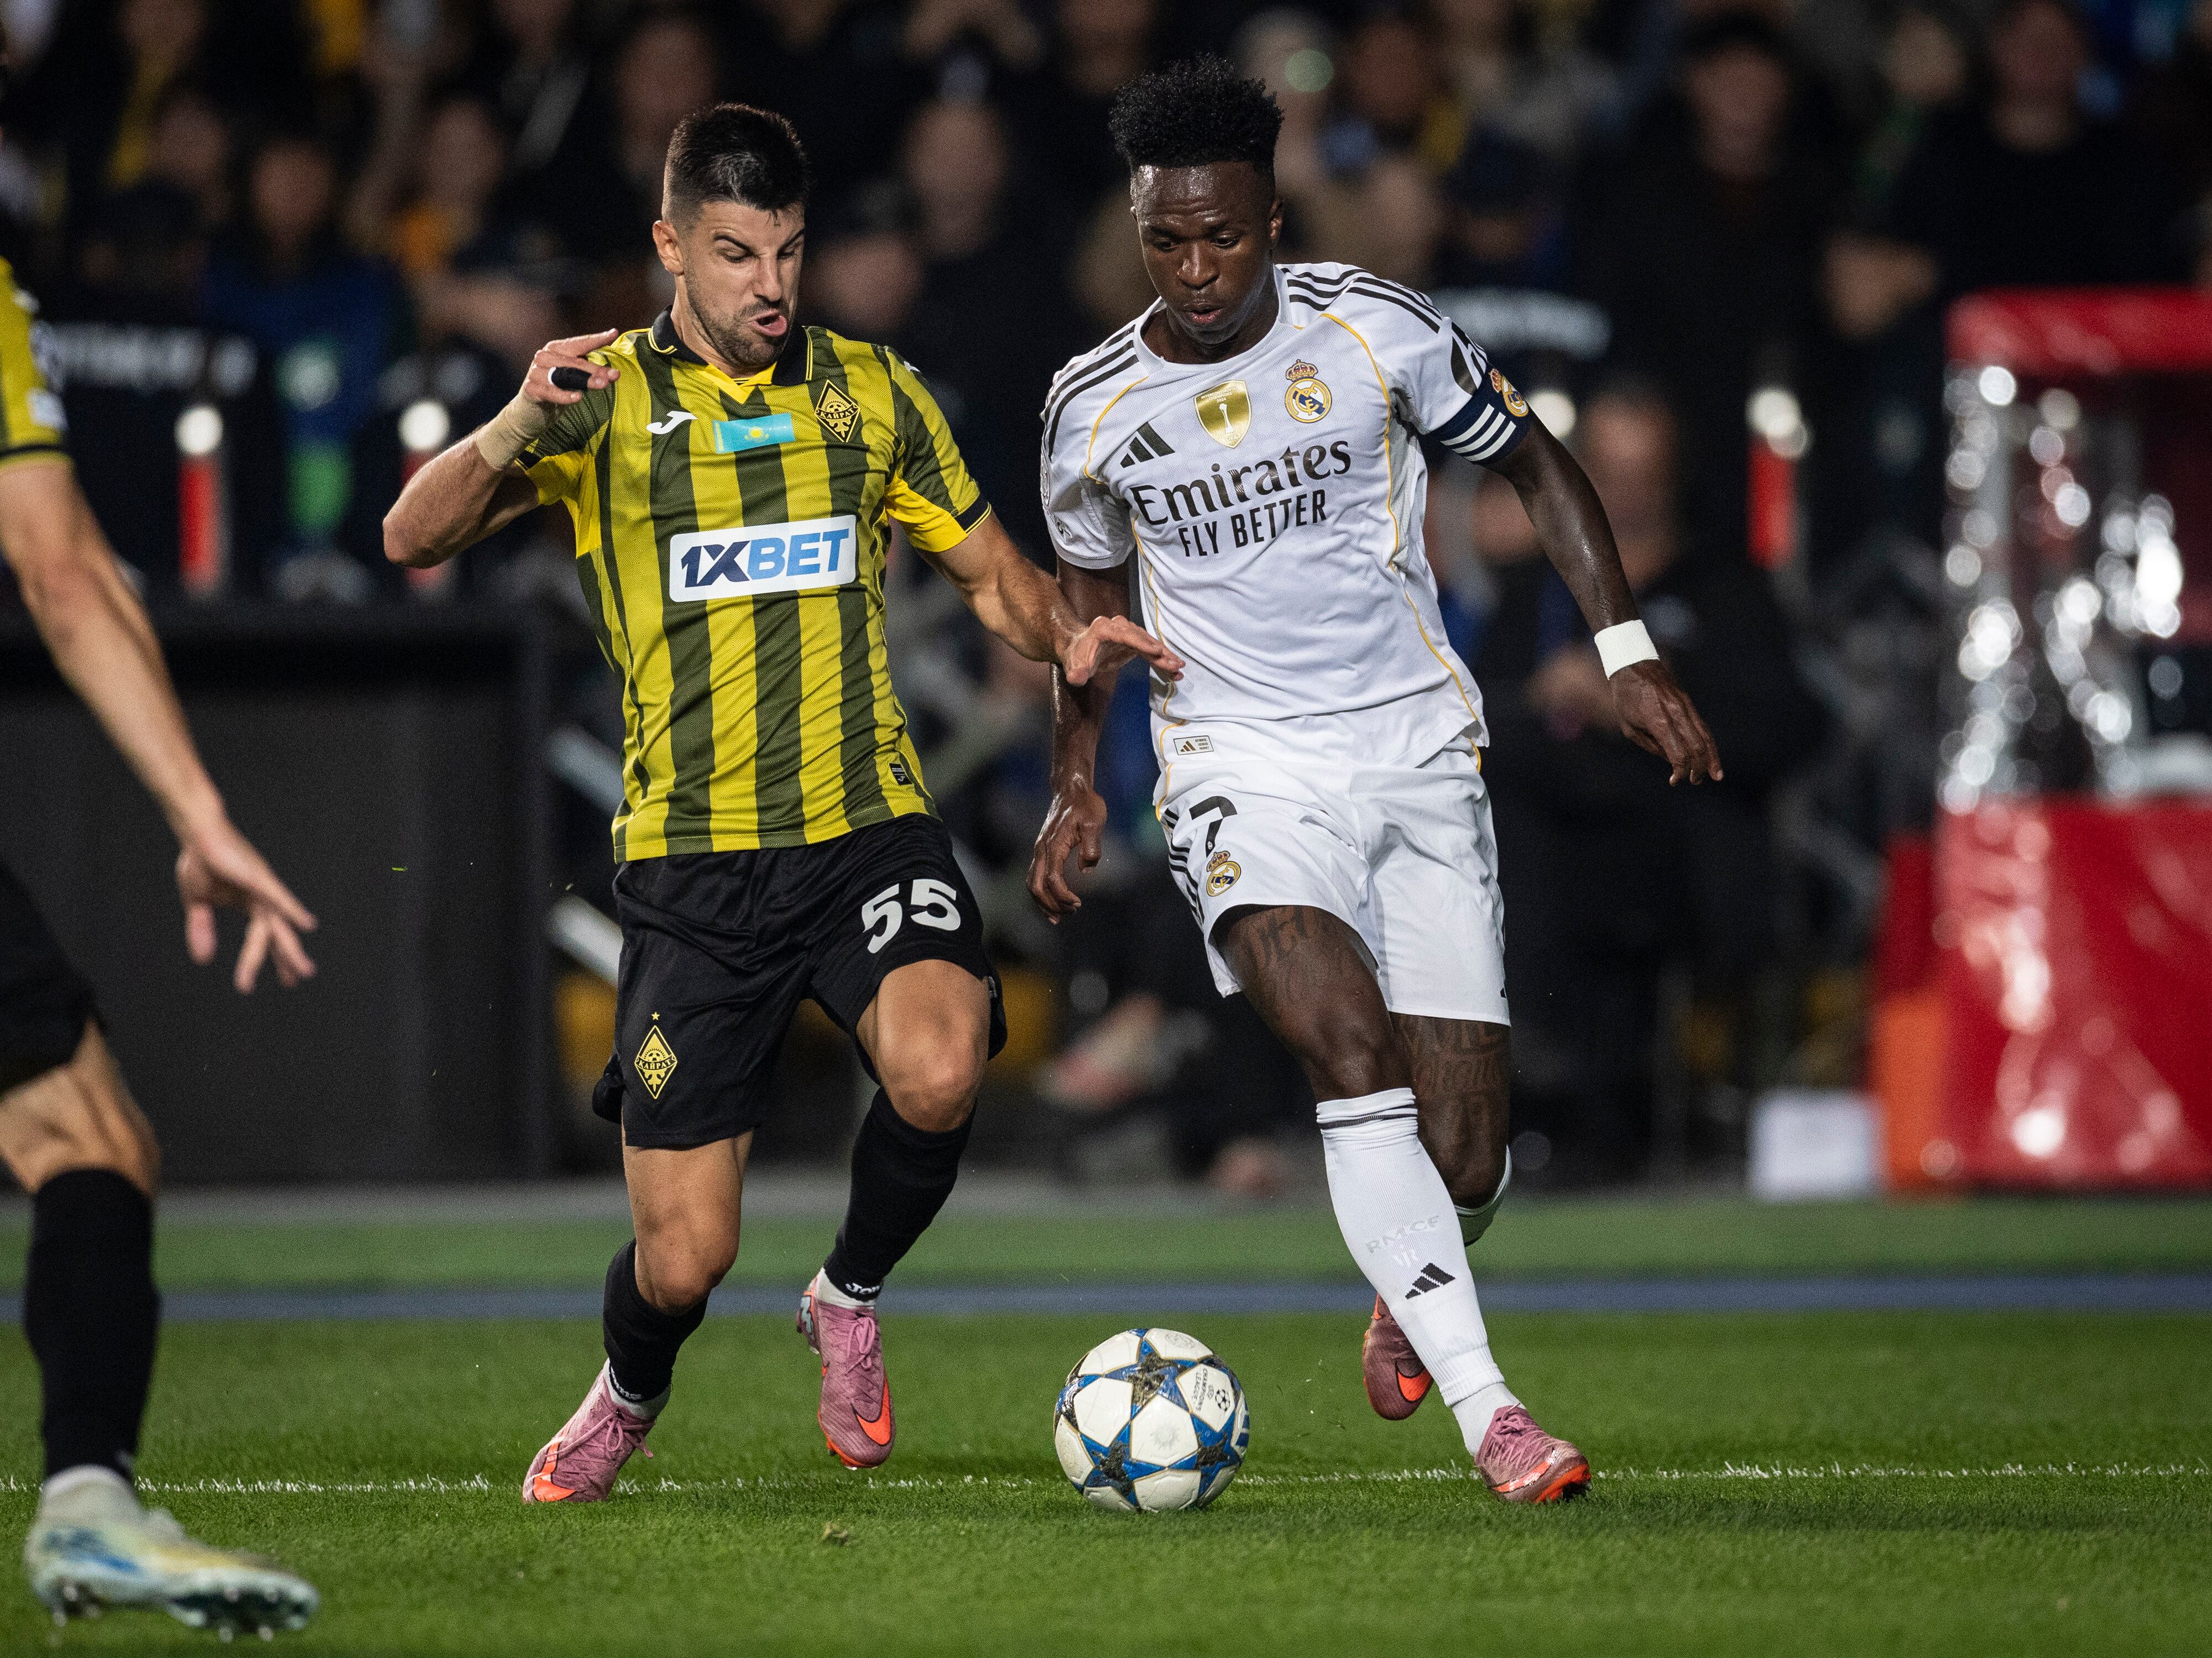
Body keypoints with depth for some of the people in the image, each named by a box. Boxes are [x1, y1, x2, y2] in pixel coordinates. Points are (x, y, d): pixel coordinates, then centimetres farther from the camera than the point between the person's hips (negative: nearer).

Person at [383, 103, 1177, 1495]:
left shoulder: (872, 393, 11)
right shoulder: (606, 401, 3)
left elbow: (988, 569, 18)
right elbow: (415, 538, -8)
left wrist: (1066, 638, -4)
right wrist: (517, 432, -28)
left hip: (870, 827, 1)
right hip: (692, 861, -1)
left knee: (938, 1075, -30)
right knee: (684, 1259, -5)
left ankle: (851, 1298, 1)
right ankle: (627, 1400, 32)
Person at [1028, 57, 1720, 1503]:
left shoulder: (1375, 329, -4)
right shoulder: (1095, 409, 0)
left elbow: (1537, 465, 9)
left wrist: (1630, 655, 1)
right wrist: (1078, 785, 11)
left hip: (1419, 750, 1)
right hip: (1245, 771, 0)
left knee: (1466, 1151, -4)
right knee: (1353, 1056, -27)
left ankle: (1407, 1299, 33)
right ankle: (1486, 1409, -29)